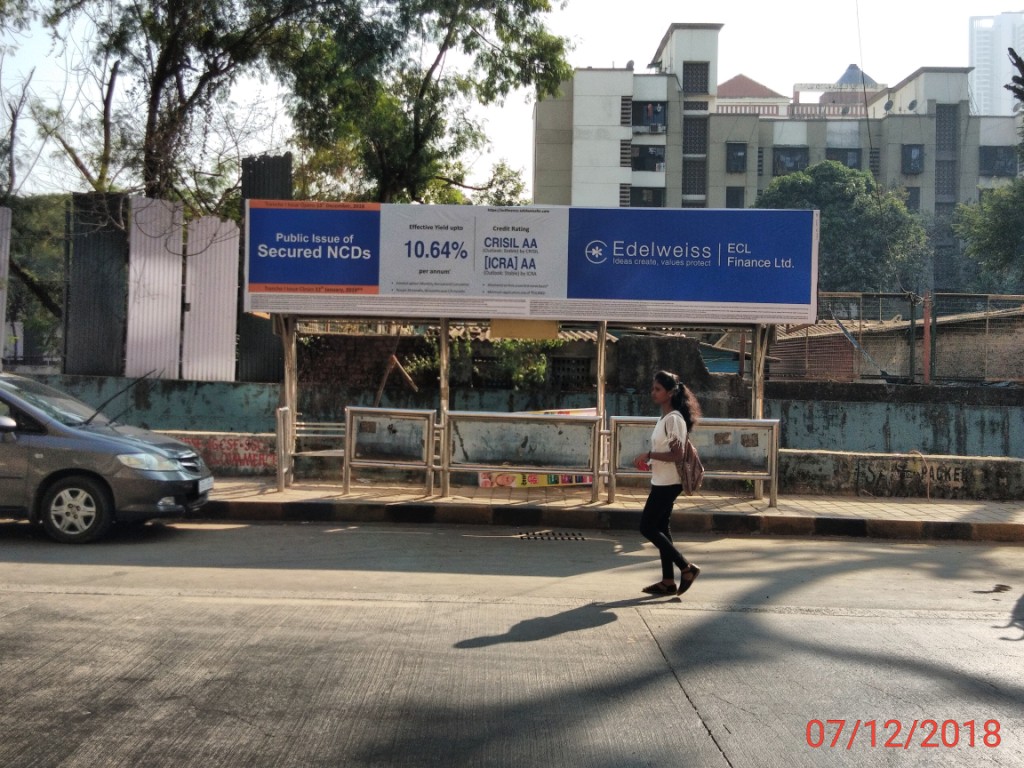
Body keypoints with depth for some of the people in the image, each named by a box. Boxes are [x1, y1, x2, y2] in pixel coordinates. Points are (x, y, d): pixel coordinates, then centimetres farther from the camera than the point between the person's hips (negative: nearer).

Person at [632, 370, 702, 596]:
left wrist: (648, 454, -19)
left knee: (647, 527, -5)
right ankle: (668, 581, 18)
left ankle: (687, 568, 3)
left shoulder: (673, 419, -17)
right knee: (660, 528, 12)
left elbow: (676, 454, -22)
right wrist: (649, 462, 9)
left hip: (668, 483, -10)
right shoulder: (665, 418, 12)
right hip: (661, 482, 10)